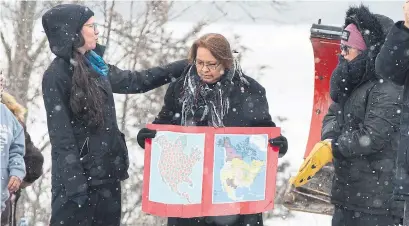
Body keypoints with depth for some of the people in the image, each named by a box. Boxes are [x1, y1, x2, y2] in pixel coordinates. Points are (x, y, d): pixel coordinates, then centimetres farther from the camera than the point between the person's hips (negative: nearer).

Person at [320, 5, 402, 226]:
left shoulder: (388, 91, -17)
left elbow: (372, 137, -24)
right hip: (347, 192, 10)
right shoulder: (351, 84, 14)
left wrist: (332, 147, -12)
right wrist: (330, 139, -6)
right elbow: (332, 116, 17)